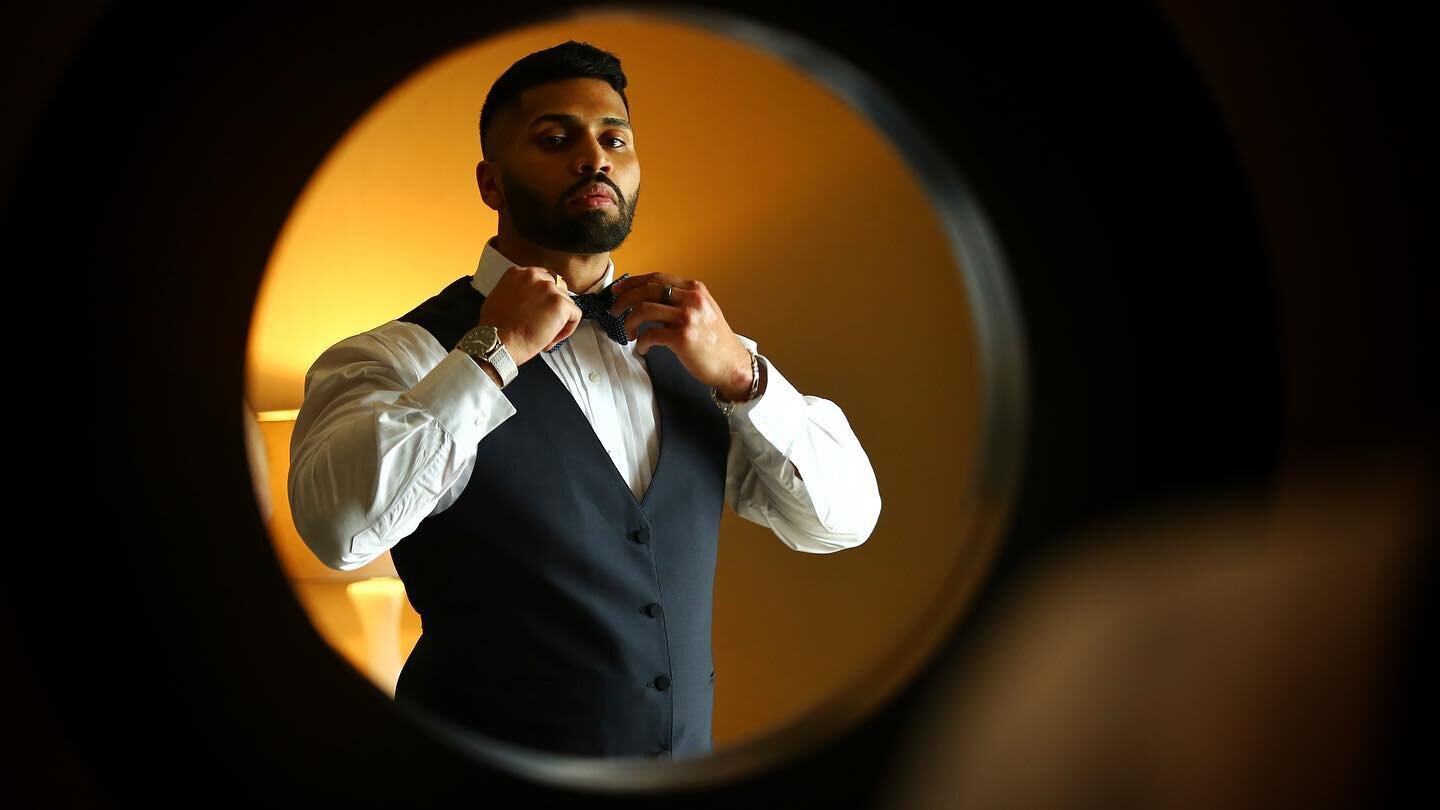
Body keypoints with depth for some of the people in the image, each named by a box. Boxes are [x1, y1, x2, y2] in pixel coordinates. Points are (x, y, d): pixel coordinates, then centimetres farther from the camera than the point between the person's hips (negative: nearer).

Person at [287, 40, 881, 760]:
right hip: (493, 773, -5)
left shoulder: (687, 347, 4)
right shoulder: (406, 355, -13)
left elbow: (846, 517, 1)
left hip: (689, 754, 5)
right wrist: (495, 351, -24)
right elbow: (338, 525, -31)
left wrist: (738, 370, -13)